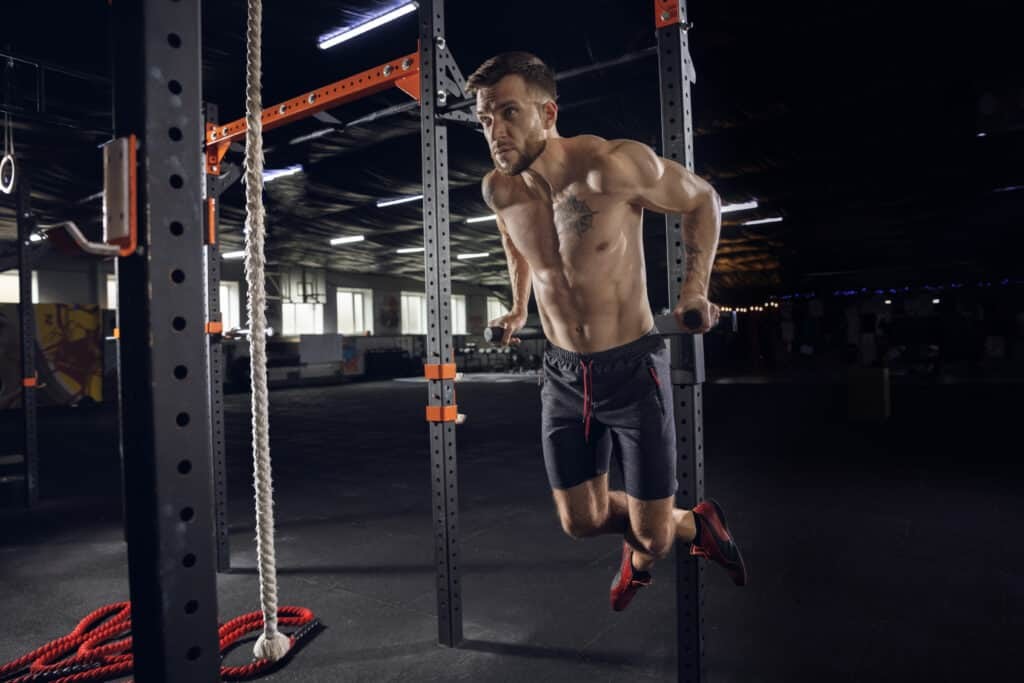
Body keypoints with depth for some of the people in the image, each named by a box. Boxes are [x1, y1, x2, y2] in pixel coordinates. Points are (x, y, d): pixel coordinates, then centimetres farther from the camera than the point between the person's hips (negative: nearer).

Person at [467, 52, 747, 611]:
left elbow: (703, 201, -3)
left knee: (651, 538, 4)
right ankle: (643, 542, 47)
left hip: (632, 369, -4)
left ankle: (700, 522, 41)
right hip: (562, 375, 5)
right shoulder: (499, 190, -5)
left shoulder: (613, 166, -20)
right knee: (581, 523, 12)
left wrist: (696, 286, -9)